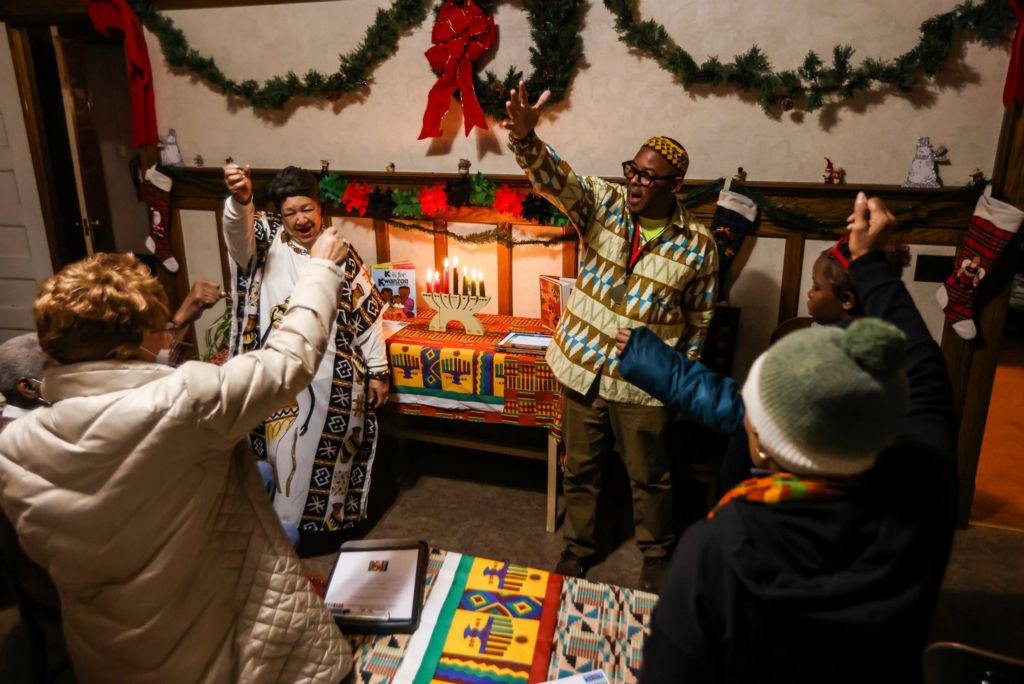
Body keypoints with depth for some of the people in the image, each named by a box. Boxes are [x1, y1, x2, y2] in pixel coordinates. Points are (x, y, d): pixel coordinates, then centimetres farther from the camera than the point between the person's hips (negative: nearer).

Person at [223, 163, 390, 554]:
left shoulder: (342, 254, 5)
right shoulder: (267, 240, 1)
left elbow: (367, 315, 6)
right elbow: (238, 231, -23)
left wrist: (378, 371, 4)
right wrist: (240, 200, -46)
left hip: (335, 378, 1)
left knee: (329, 455, 12)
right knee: (283, 455, 9)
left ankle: (325, 525, 31)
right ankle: (281, 529, 29)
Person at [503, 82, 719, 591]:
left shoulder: (697, 244, -8)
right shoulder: (603, 203, -7)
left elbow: (699, 317, 2)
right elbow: (554, 177, -24)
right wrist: (524, 139, -43)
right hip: (582, 368, 2)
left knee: (649, 477, 15)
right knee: (580, 468, 18)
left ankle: (656, 554, 41)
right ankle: (577, 547, 41)